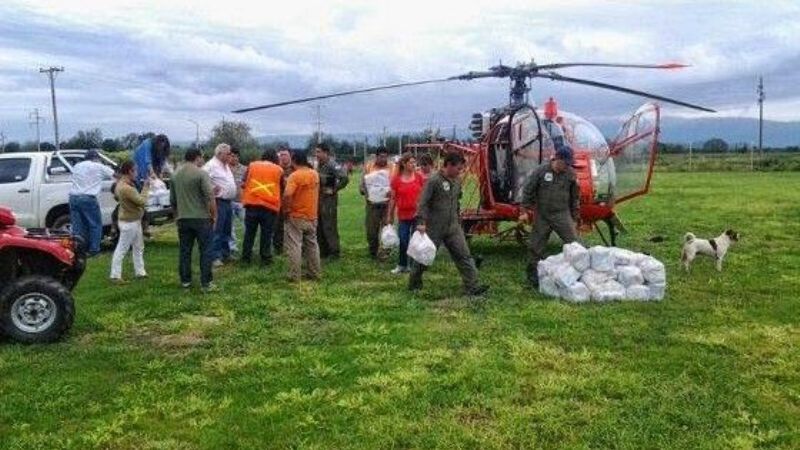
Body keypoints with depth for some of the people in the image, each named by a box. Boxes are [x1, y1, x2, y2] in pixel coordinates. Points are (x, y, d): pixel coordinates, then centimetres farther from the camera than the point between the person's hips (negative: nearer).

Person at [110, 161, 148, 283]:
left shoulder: (122, 183, 6)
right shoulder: (126, 188, -26)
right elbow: (142, 201, -24)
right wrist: (145, 188, -12)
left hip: (134, 221, 11)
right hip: (129, 222, -11)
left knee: (138, 247, 18)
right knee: (121, 249, -2)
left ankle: (140, 272, 28)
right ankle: (115, 276, 5)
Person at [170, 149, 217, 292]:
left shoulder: (175, 175, 10)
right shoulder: (201, 173, -11)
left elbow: (172, 200, 17)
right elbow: (210, 197, -16)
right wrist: (214, 215, -6)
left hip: (183, 219, 6)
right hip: (201, 218, -6)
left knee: (185, 251, 12)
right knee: (205, 251, 1)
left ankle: (185, 281, 17)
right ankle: (206, 283, 1)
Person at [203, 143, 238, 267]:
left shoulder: (225, 165, 17)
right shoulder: (211, 165, -12)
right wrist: (212, 189, -19)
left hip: (228, 201, 9)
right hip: (219, 201, -9)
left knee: (227, 230, 15)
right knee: (217, 231, -6)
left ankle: (225, 254, 25)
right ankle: (216, 257, -2)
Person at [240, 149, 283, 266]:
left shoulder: (252, 165, 10)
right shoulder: (279, 170, 6)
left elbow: (244, 184, 8)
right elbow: (282, 189, 16)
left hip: (252, 204, 2)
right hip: (270, 206, -1)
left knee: (249, 232, 10)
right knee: (266, 234, 5)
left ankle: (246, 258, 14)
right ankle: (265, 259, 8)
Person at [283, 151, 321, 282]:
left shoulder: (295, 176, -17)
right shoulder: (315, 174, 4)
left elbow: (287, 195, -28)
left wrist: (286, 209, -15)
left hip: (295, 217, -6)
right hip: (312, 216, 7)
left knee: (294, 246, -1)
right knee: (312, 244, 16)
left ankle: (294, 276, 0)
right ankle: (315, 273, 21)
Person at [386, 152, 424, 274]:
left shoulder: (419, 177, 0)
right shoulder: (396, 179, -1)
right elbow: (393, 198, 4)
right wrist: (389, 215, 4)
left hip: (417, 214, 0)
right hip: (403, 215, 0)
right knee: (403, 241, 5)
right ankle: (402, 265, 20)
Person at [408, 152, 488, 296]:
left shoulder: (457, 182, 8)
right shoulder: (434, 180, -14)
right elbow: (423, 203, -17)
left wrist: (458, 222, 21)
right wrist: (421, 222, -24)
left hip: (453, 228, 6)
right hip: (434, 228, -6)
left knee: (464, 256, -2)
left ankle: (472, 287, -2)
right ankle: (414, 283, 28)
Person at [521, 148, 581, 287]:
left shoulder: (571, 174, 1)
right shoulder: (540, 171, -6)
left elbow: (575, 196, 11)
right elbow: (528, 191, 1)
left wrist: (574, 217, 12)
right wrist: (526, 210, -1)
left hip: (562, 214, 1)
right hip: (542, 215, -1)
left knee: (573, 243, -8)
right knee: (536, 246, 6)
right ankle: (533, 274, 20)